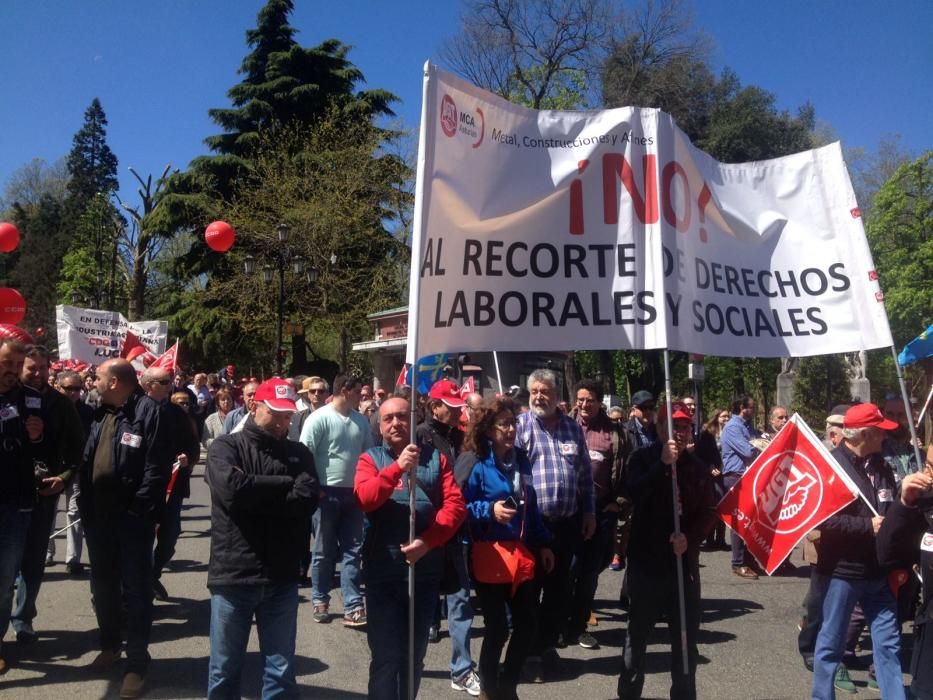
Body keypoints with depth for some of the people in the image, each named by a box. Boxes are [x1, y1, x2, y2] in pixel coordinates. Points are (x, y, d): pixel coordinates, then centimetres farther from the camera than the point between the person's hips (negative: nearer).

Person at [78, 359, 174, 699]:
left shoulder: (149, 412, -13)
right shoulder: (100, 414, 13)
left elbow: (157, 467, -18)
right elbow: (87, 460, 17)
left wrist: (141, 510, -21)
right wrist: (85, 504, 9)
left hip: (131, 517, -8)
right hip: (98, 514, 8)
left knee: (135, 589, 2)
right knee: (102, 585, 19)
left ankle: (136, 663, 13)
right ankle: (109, 644, 39)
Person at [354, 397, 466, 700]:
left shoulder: (435, 458, 6)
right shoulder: (370, 459, 3)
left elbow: (455, 504, -3)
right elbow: (364, 499, -16)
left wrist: (427, 541, -16)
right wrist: (398, 467, -28)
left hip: (426, 570, 2)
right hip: (383, 572, -2)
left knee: (415, 654, 15)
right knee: (386, 655, 2)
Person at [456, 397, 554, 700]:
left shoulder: (520, 459, 9)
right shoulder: (473, 461, -11)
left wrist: (543, 543, 15)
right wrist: (490, 510, -24)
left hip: (521, 552, 7)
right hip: (489, 555, -6)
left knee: (528, 622, 11)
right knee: (497, 627, 0)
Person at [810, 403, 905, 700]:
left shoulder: (881, 467, 8)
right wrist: (868, 526, -19)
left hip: (878, 570, 6)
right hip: (842, 570, -6)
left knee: (889, 642, 11)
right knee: (831, 643, 8)